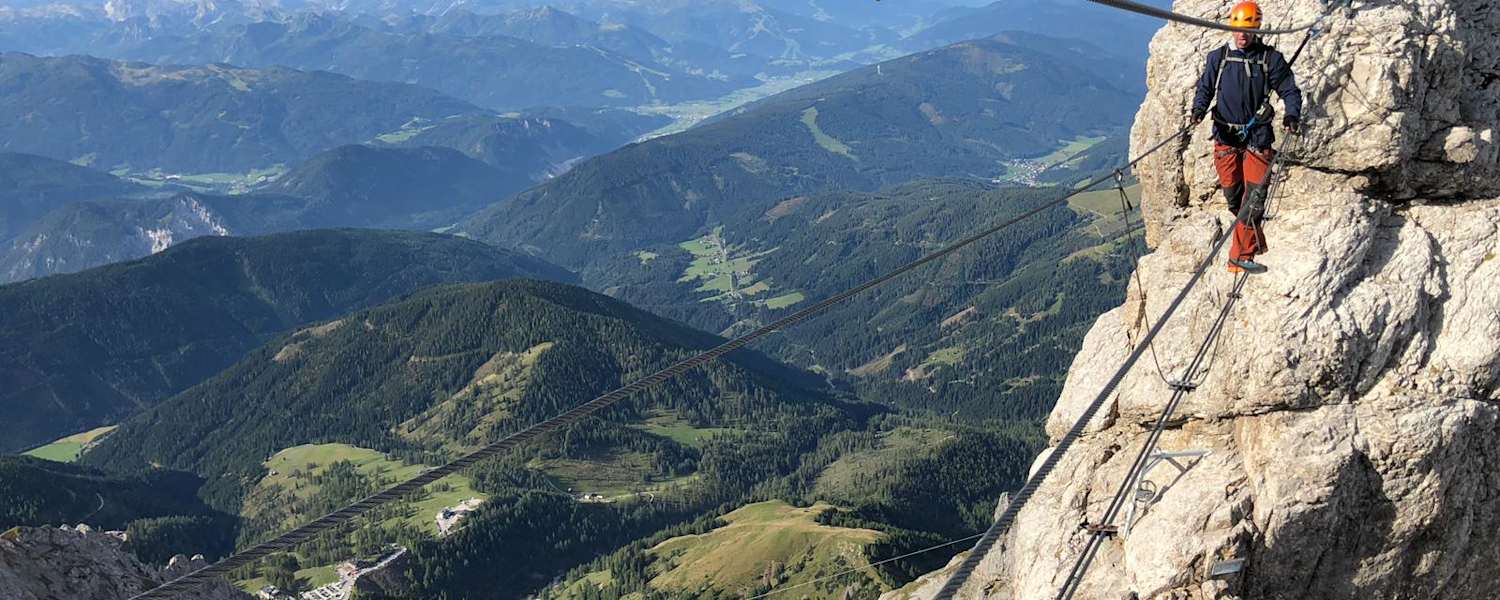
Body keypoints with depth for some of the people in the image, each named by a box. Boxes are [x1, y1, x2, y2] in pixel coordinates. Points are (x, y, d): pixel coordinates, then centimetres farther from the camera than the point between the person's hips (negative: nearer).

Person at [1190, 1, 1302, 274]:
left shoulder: (1270, 58, -1)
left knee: (1253, 199, -9)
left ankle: (1241, 255, -5)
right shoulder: (1218, 57, 4)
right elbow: (1205, 87, 9)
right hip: (1226, 136, 2)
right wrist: (1199, 107, -12)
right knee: (1233, 196, 7)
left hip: (1257, 137, -2)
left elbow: (1289, 90, 3)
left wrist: (1292, 114, -16)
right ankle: (1255, 242, 29)